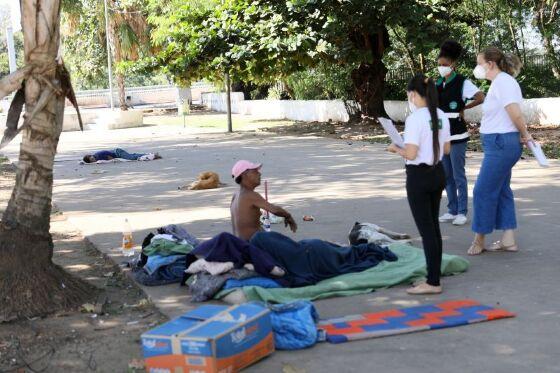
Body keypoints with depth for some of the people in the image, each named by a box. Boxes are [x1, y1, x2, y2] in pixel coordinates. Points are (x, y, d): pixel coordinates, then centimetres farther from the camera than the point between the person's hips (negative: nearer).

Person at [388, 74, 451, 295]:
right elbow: (446, 149, 11)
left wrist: (396, 149, -2)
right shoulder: (441, 117, 5)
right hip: (438, 174, 8)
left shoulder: (415, 119, -19)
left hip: (419, 176, -8)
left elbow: (411, 154, -21)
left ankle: (433, 283, 2)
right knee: (433, 226, 16)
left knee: (426, 229, -3)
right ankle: (434, 276, 23)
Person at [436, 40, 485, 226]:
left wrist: (463, 108, -12)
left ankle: (462, 212, 6)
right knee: (446, 175, 11)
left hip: (457, 136, -7)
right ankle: (452, 210, 20)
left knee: (458, 175, -1)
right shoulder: (438, 84, 9)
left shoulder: (462, 82, -10)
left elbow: (481, 98, -23)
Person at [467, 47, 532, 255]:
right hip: (499, 144, 10)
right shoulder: (498, 82, 16)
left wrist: (524, 135, -8)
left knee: (484, 191, -3)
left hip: (501, 143, -10)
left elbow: (515, 114, -21)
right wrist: (524, 135, 6)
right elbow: (515, 115, 15)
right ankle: (508, 240, 16)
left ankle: (479, 240, 8)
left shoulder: (503, 82, -15)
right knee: (501, 190, 12)